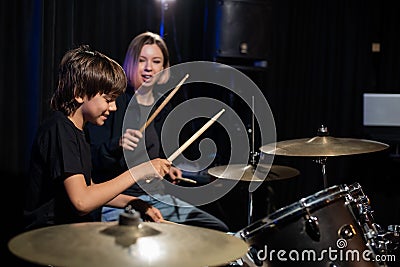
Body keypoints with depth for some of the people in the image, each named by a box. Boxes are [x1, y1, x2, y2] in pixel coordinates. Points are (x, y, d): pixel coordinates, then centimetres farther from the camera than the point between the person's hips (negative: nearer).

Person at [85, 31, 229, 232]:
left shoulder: (162, 106, 11)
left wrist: (166, 168, 5)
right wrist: (117, 145, -34)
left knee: (219, 230, 1)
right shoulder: (114, 101, -9)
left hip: (157, 196, 7)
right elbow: (92, 157, -15)